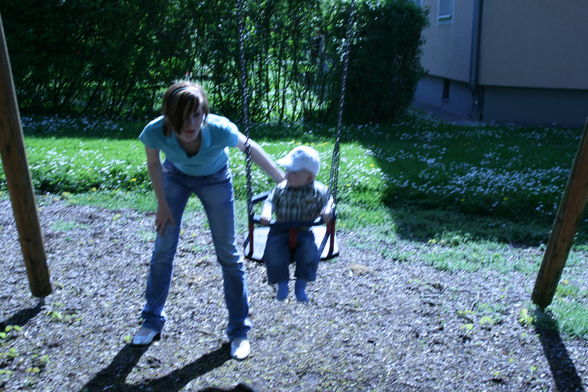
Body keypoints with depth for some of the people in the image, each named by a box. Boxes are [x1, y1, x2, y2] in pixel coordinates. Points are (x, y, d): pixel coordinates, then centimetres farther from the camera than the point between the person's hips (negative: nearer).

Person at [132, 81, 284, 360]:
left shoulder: (220, 129, -39)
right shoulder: (155, 132, -35)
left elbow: (250, 148, -18)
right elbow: (153, 165, -11)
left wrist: (283, 180, -12)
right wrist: (163, 205, -5)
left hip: (215, 180, -1)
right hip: (175, 176, 2)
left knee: (228, 253, 0)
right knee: (163, 249, 5)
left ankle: (239, 329, 14)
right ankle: (153, 320, 26)